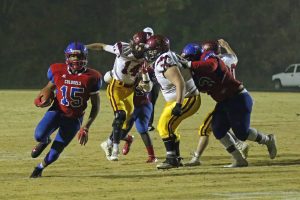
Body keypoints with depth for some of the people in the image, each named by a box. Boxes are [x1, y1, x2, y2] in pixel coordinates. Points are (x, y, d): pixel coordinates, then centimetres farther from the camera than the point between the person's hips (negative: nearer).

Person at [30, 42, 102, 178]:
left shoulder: (91, 77, -12)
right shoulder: (58, 71, -7)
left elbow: (96, 106, -3)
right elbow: (50, 87, 15)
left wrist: (86, 127, -10)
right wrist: (41, 98, -6)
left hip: (74, 119, -1)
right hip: (57, 111, 1)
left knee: (54, 154, -1)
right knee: (40, 135, -27)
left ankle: (40, 167, 35)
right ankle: (44, 141, 14)